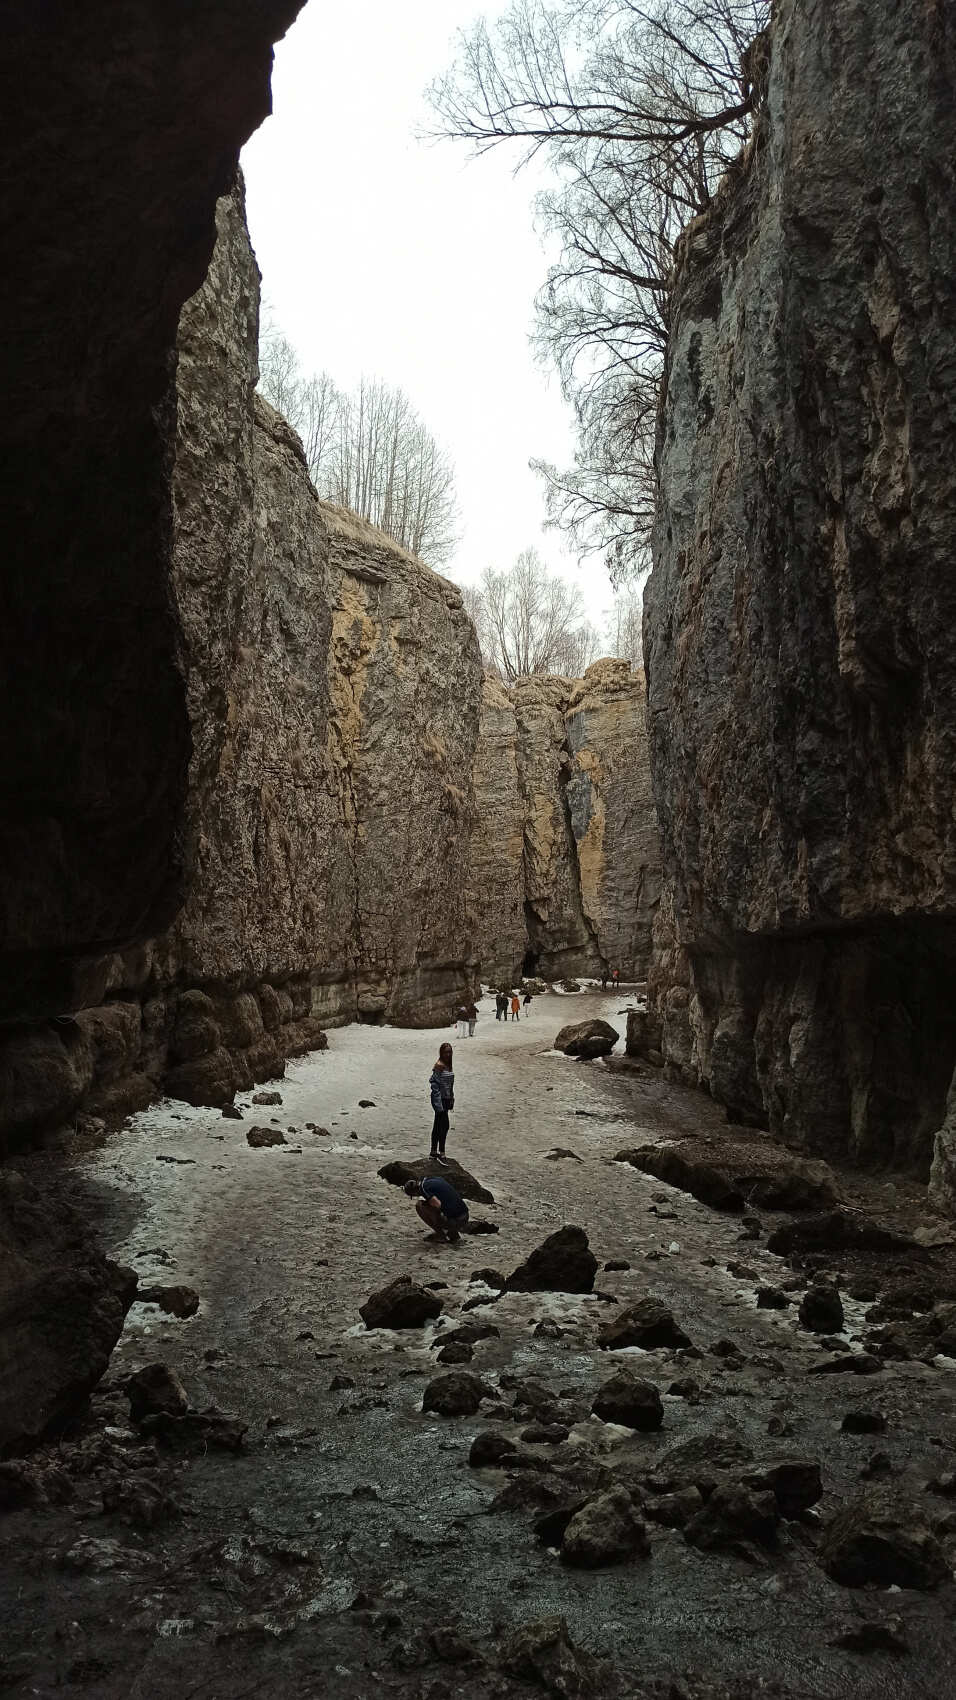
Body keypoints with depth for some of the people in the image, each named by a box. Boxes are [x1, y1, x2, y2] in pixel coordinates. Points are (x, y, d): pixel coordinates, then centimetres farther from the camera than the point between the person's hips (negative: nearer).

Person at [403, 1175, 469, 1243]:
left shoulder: (423, 1187, -7)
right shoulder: (437, 1178, 18)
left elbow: (438, 1204, -20)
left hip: (453, 1221, -8)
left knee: (419, 1205, 2)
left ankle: (441, 1235, 8)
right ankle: (454, 1234, 20)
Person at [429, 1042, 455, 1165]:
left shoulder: (449, 1065, 9)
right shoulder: (439, 1066, -17)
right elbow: (434, 1084, -19)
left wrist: (451, 1099, 15)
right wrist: (438, 1103, -21)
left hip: (446, 1099, 9)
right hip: (439, 1099, -9)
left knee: (438, 1126, 15)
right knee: (444, 1126, -10)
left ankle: (434, 1152, 23)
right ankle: (441, 1154, -7)